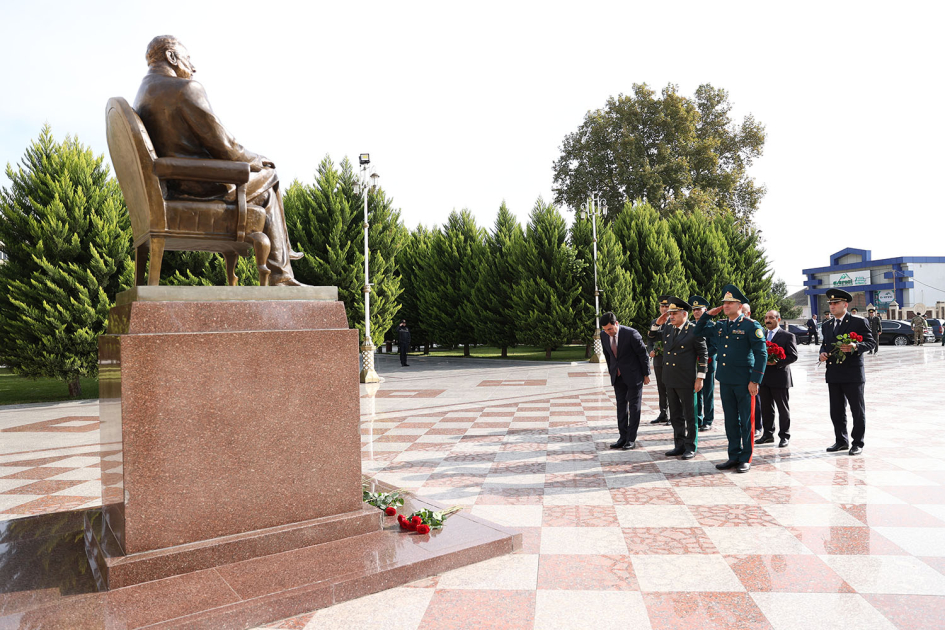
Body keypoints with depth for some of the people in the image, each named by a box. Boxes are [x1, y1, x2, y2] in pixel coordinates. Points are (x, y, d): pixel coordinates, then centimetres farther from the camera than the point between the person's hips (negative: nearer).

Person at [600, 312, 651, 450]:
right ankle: (623, 437, 16)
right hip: (618, 377, 5)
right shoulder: (604, 337, -3)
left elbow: (643, 354, -12)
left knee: (634, 407, 2)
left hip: (633, 375, -5)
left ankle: (631, 439, 7)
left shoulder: (631, 334, -20)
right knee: (621, 406, 8)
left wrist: (646, 374, -7)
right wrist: (612, 374, 13)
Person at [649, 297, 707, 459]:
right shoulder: (667, 328, 5)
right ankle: (679, 445, 24)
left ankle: (691, 447, 15)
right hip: (670, 379, 6)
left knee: (690, 415, 5)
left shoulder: (695, 331, -11)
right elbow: (651, 336, 17)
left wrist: (700, 378, -11)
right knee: (675, 415, 14)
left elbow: (702, 355, -8)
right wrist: (658, 322, -2)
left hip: (686, 381, -6)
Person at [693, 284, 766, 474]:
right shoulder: (719, 326, 10)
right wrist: (708, 314, 9)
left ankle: (745, 459, 14)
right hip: (725, 380, 6)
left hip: (744, 382, -6)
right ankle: (734, 456, 21)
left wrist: (755, 380, -14)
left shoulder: (751, 326, -7)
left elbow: (761, 354, -9)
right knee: (730, 420, 12)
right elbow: (697, 332, 23)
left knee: (746, 421, 4)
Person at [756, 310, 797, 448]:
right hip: (763, 378, 6)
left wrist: (777, 362, -21)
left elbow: (793, 356, -10)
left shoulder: (788, 336, -4)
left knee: (783, 408, 4)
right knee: (766, 408, 11)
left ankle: (784, 436, 13)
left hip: (779, 378, -5)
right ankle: (768, 434, 21)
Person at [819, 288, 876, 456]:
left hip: (853, 374, -6)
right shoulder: (827, 325, 15)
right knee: (836, 411, 11)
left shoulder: (859, 322, -3)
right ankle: (841, 441, 22)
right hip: (833, 375, 6)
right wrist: (822, 353, 0)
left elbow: (871, 342, -6)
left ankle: (857, 443, 13)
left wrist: (856, 347, -24)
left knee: (857, 410, 3)